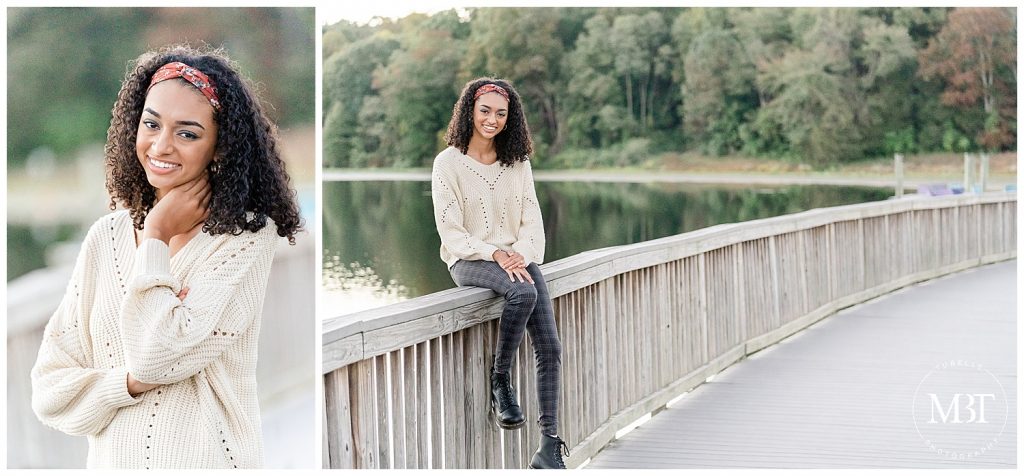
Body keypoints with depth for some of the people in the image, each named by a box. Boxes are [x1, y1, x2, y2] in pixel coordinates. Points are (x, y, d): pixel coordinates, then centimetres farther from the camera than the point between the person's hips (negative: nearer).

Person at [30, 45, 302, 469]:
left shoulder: (248, 237, -13)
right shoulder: (105, 237, 0)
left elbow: (156, 354, -23)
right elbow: (50, 389, -2)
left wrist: (156, 239, -13)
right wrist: (130, 383, -19)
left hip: (209, 458, -4)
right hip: (111, 460, 4)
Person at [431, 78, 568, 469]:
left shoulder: (518, 162, 12)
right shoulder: (448, 163, 0)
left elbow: (532, 221, 9)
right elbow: (450, 232, -5)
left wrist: (522, 253, -12)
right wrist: (493, 253, -19)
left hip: (517, 257, 4)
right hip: (469, 260, -4)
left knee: (550, 348, -13)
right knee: (523, 292, -37)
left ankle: (549, 448, -10)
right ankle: (500, 382, -17)